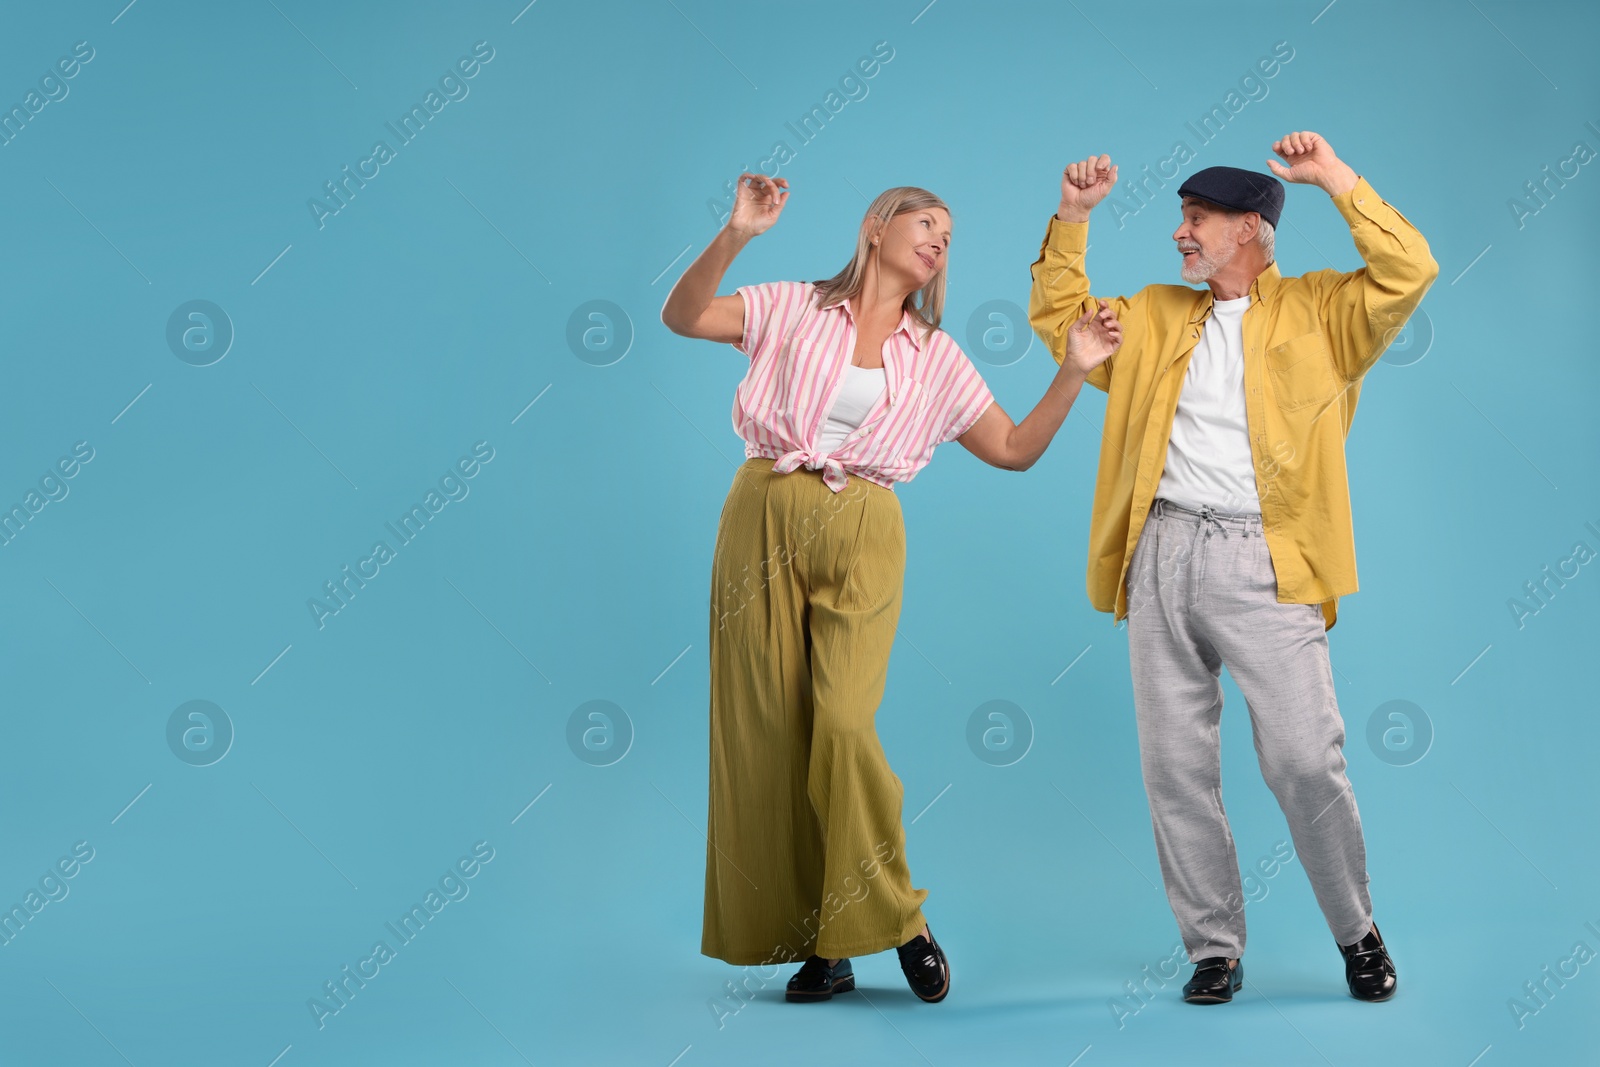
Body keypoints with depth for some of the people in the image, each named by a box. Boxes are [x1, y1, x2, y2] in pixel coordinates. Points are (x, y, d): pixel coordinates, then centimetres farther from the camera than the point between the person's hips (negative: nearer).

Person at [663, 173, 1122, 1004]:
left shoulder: (936, 359, 16)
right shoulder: (794, 310, 9)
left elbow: (1014, 450, 14)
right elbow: (681, 316, -3)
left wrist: (1074, 371, 5)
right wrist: (736, 235, -15)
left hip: (862, 539, 0)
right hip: (765, 521, 0)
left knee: (843, 725, -18)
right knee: (766, 734, -1)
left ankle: (897, 920, 0)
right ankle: (818, 948, 9)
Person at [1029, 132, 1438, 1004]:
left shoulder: (1317, 310, 9)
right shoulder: (1154, 318, 20)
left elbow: (1408, 273, -5)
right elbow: (1057, 315, 28)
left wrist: (1336, 180, -5)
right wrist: (1072, 217, 18)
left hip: (1263, 562, -4)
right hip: (1161, 555, 4)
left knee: (1304, 759, -8)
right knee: (1175, 766, 3)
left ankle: (1358, 934, 13)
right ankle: (1214, 948, 14)